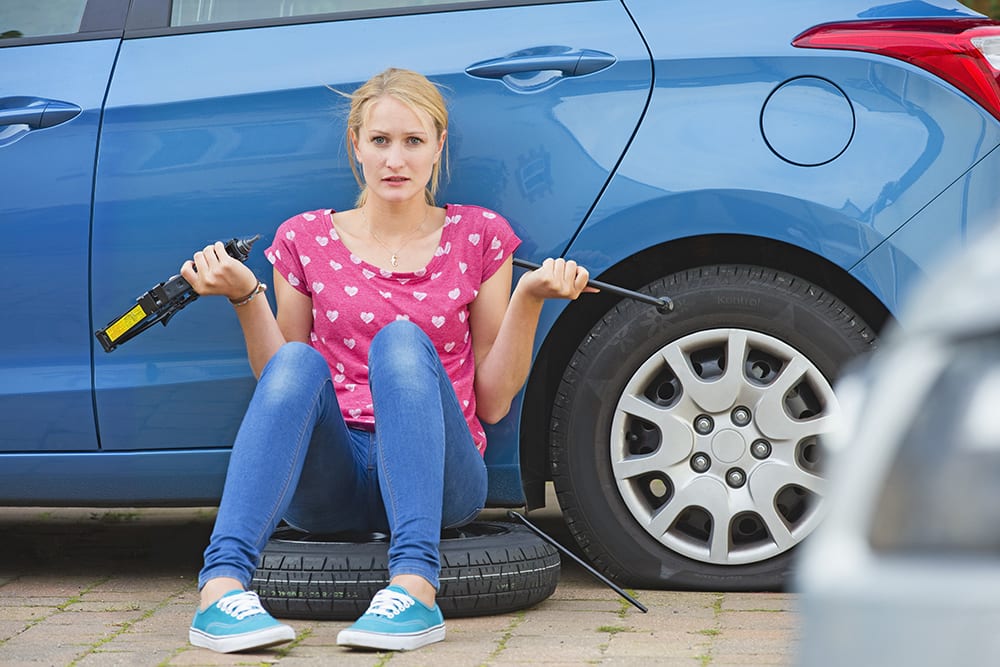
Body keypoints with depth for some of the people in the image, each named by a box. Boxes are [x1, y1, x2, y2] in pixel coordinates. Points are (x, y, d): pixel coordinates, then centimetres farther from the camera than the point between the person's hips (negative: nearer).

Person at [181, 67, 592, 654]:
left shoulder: (480, 236, 10)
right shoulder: (306, 239, 11)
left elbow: (492, 402, 7)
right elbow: (280, 391, 9)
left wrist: (529, 298, -6)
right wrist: (246, 298, -4)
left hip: (436, 476, -1)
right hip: (328, 480, 1)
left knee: (401, 340, -29)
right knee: (300, 361, -30)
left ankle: (415, 587, -46)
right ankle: (223, 587, -47)